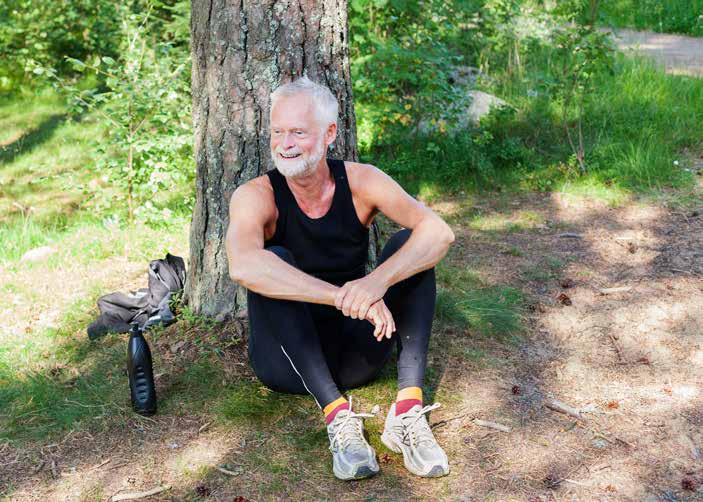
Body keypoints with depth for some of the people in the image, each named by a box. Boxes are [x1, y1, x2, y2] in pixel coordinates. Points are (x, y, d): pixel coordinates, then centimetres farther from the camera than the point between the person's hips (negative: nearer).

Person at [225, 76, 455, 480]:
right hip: (289, 358, -2)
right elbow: (242, 266, -38)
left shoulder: (360, 181, -8)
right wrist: (345, 298, -44)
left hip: (356, 352, 2)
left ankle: (409, 410, -25)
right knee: (274, 260, -28)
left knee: (410, 245, -16)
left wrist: (379, 279, -41)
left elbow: (440, 232, -22)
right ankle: (338, 414, -31)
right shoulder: (256, 196, -15)